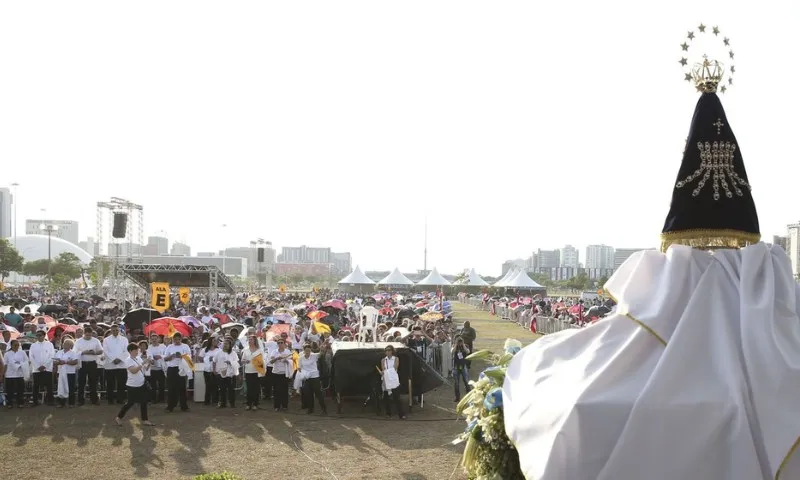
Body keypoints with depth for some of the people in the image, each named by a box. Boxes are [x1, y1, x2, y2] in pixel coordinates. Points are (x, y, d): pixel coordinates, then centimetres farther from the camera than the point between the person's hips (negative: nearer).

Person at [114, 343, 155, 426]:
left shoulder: (139, 358, 8)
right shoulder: (128, 360, -15)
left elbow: (144, 368, 11)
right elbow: (133, 370, -29)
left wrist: (148, 364, -9)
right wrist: (143, 363, -33)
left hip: (141, 385, 7)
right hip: (132, 386, -7)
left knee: (144, 402, 7)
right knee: (130, 403, 1)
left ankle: (144, 419, 14)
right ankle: (119, 417, 16)